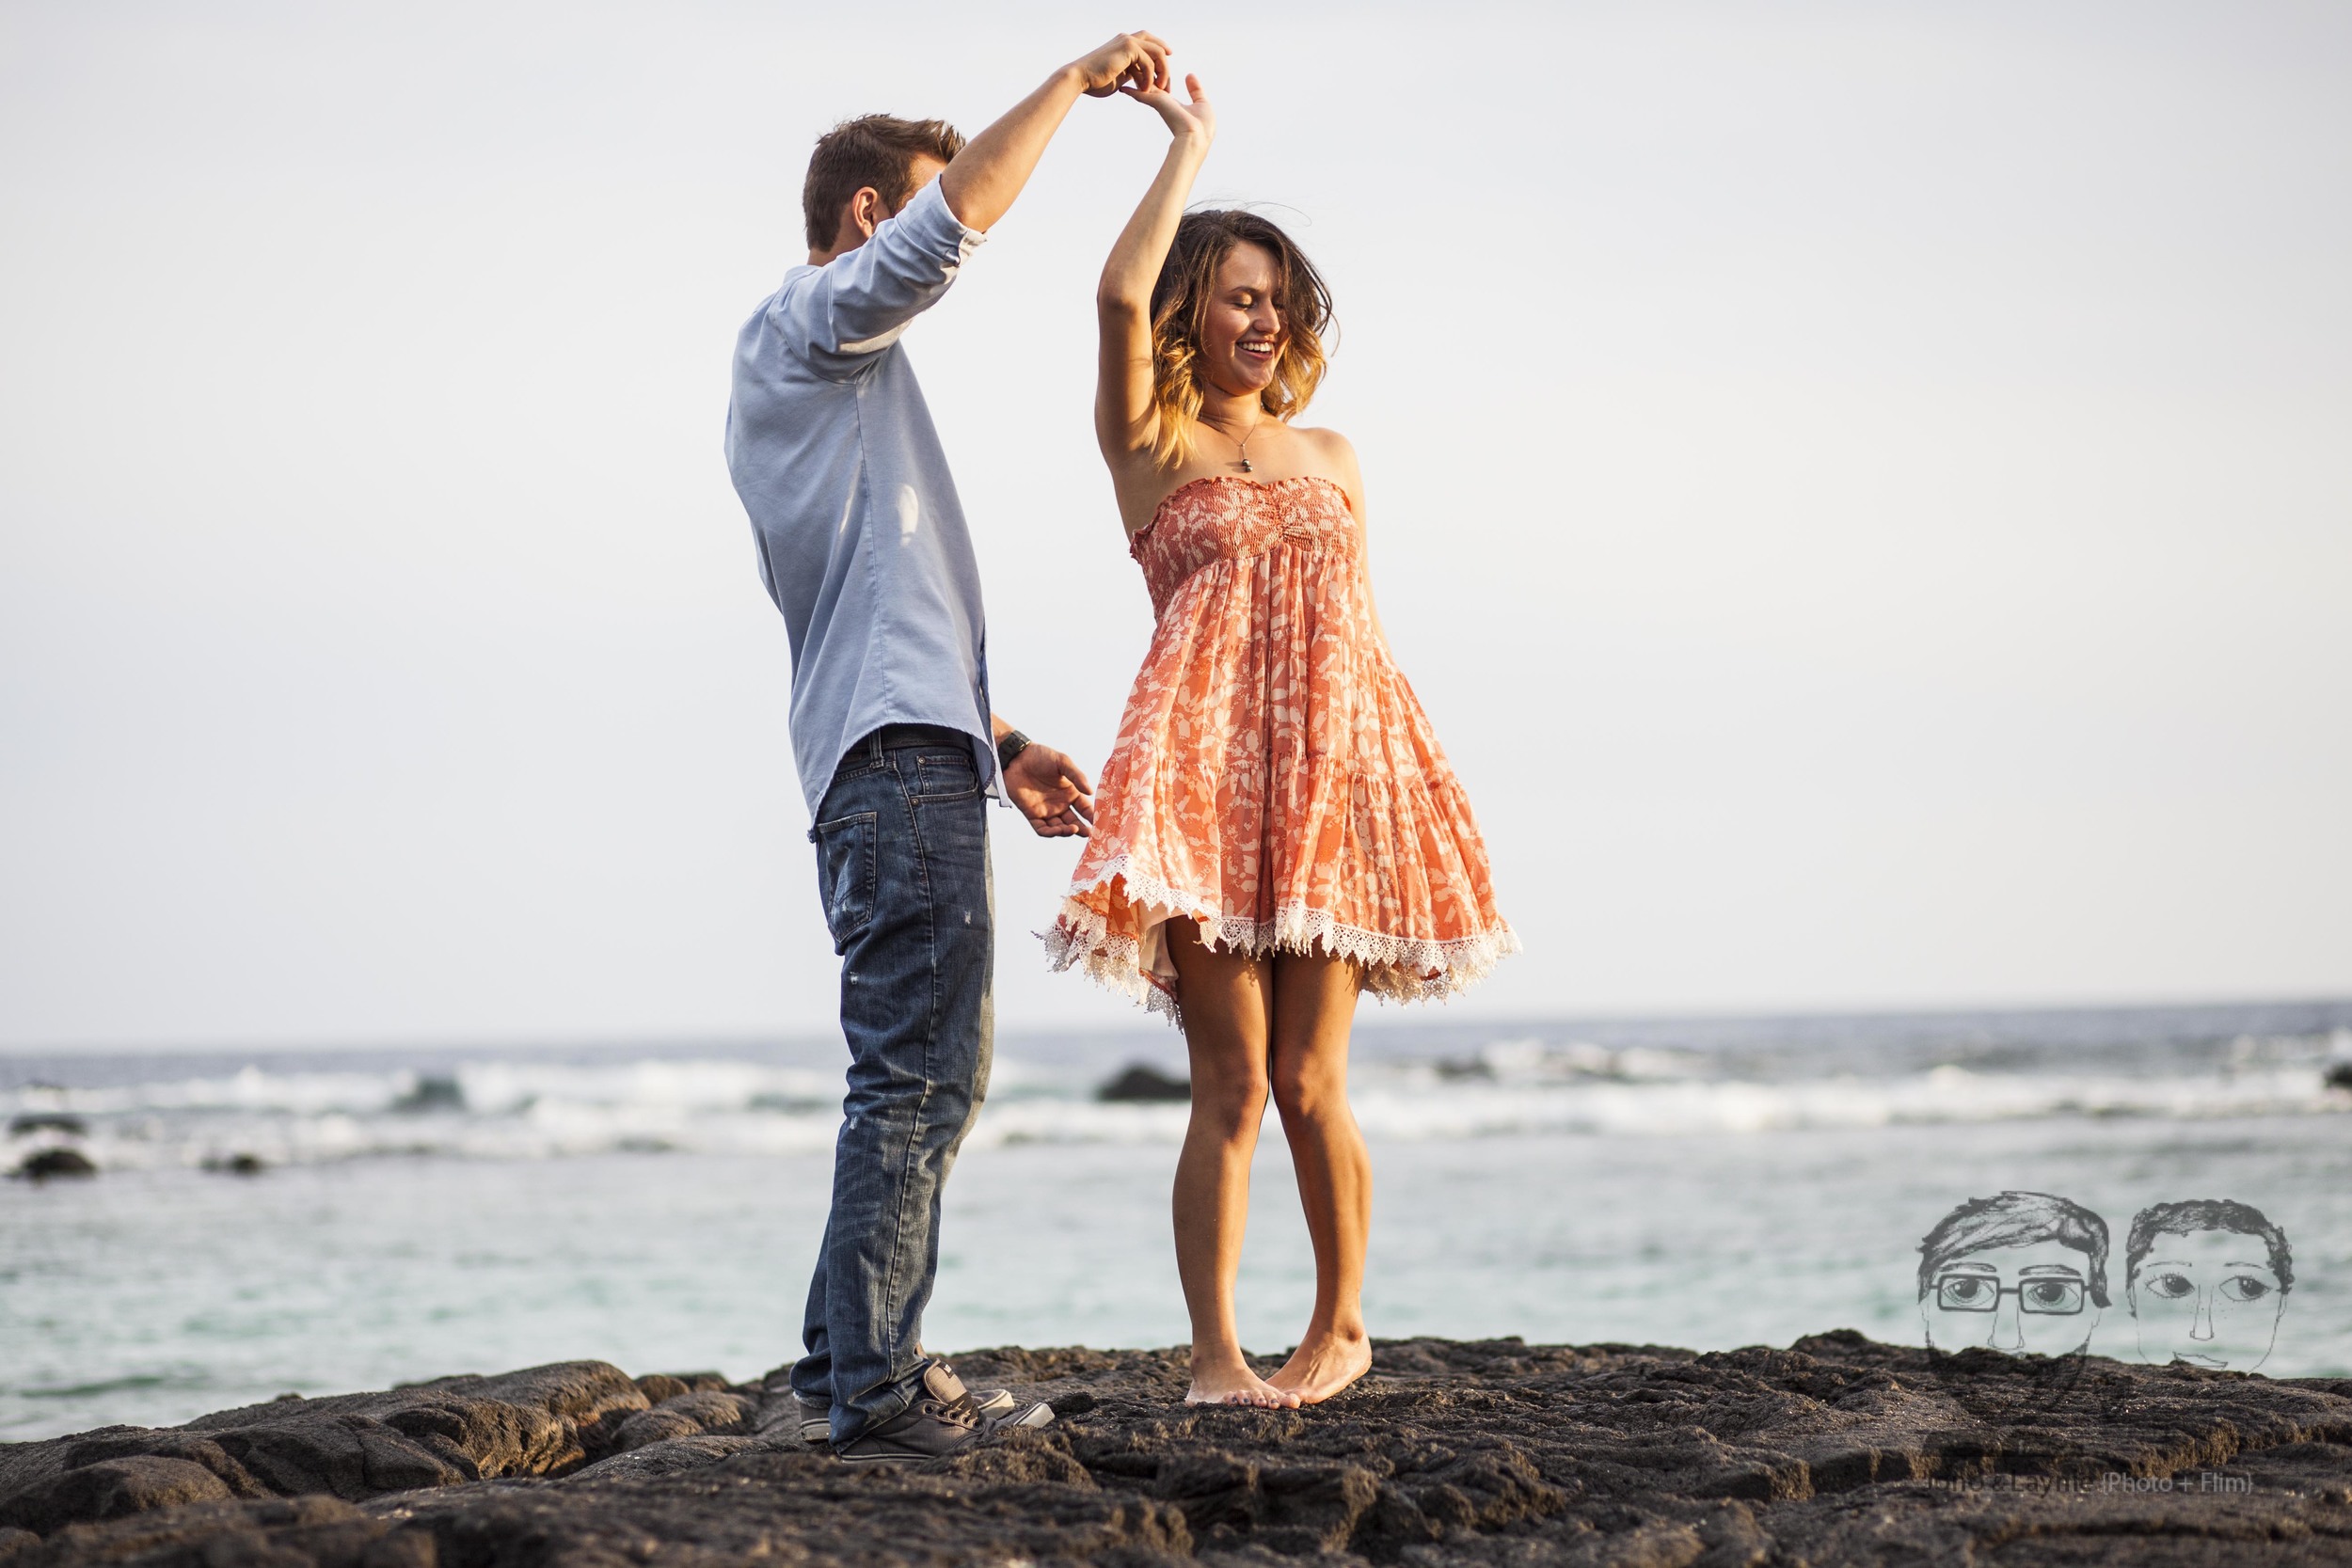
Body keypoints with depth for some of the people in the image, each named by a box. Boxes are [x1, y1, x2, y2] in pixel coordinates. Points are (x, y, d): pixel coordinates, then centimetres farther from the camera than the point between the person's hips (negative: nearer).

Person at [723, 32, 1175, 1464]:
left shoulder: (830, 371, 28)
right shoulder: (808, 323, -1)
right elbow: (955, 223, -19)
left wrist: (999, 743, 23)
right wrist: (1077, 78, -10)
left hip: (900, 759, 10)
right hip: (901, 758, -10)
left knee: (933, 1077, 14)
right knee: (918, 1077, -13)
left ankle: (855, 1363, 16)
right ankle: (876, 1395, -16)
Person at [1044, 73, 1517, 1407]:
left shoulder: (1332, 458, 20)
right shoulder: (1147, 442, 8)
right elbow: (1122, 292, -10)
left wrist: (1402, 786, 10)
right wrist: (1191, 144, 1)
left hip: (1335, 771, 3)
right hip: (1206, 772, -3)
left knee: (1309, 1082, 0)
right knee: (1233, 1079, -9)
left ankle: (1344, 1324, 16)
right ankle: (1216, 1355, -6)